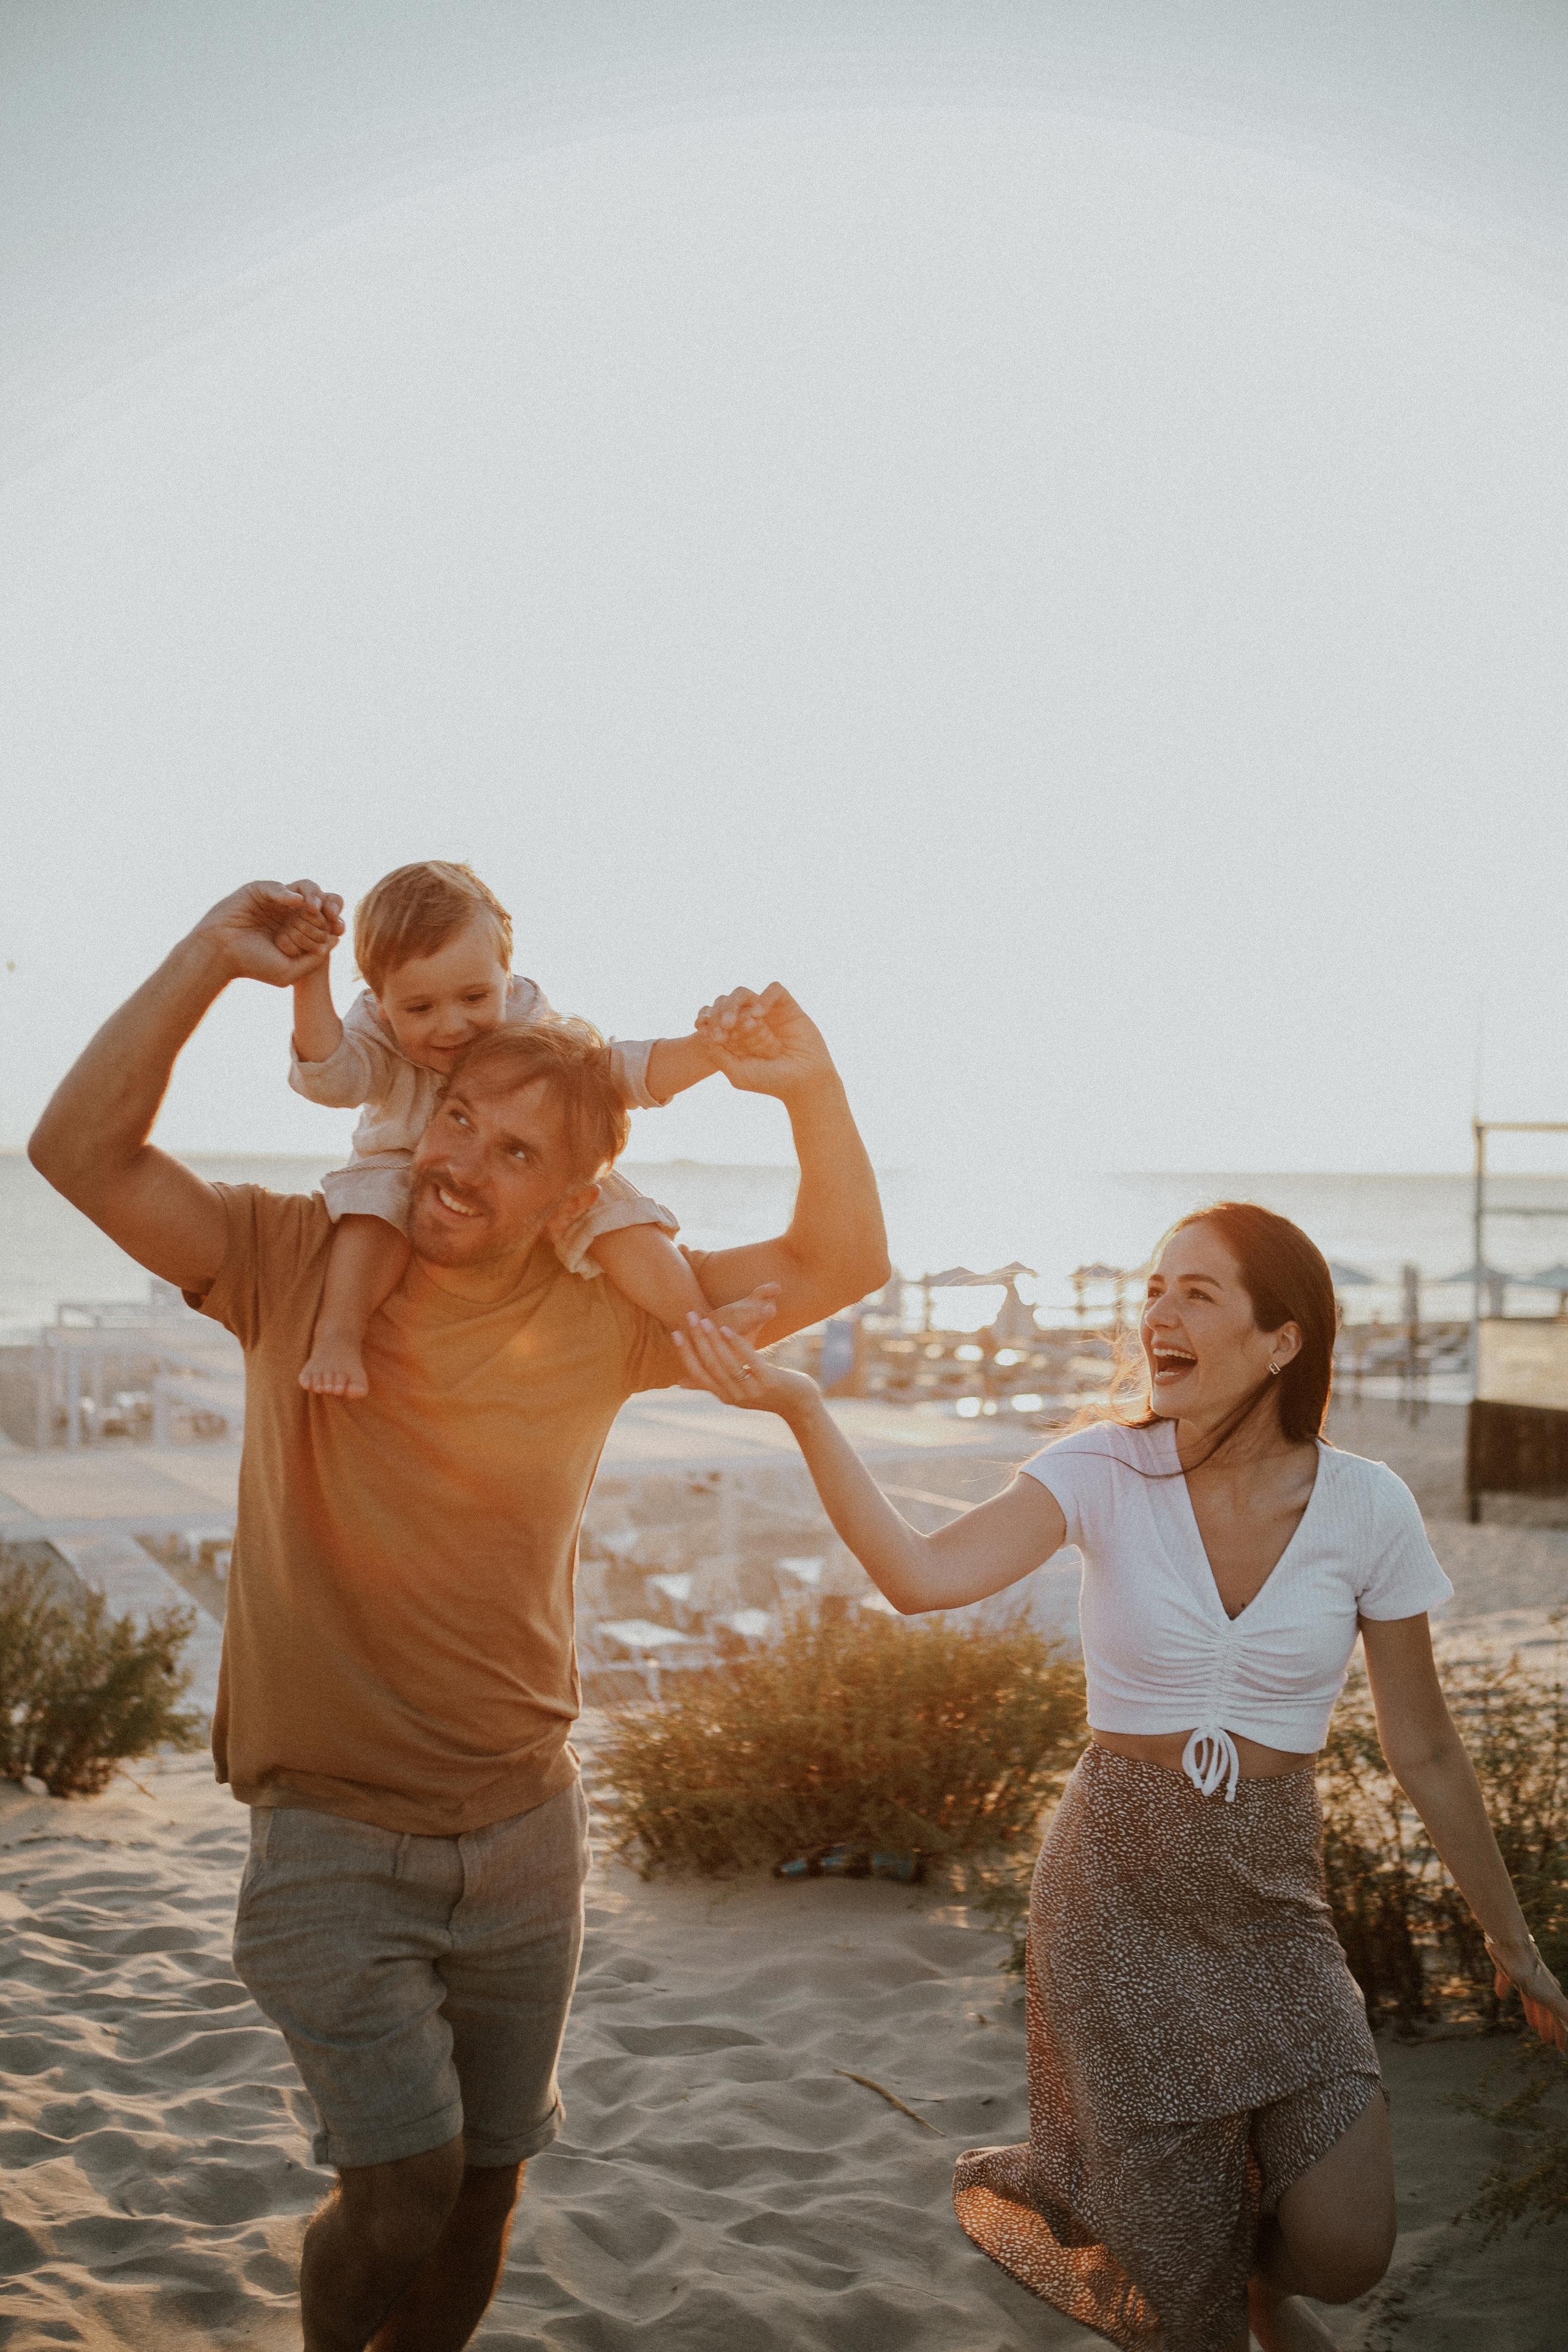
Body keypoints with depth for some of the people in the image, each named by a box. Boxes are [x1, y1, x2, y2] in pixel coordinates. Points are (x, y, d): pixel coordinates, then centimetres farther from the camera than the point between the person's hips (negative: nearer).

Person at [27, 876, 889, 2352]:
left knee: (485, 2183, 16)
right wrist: (215, 956, -25)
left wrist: (812, 1093, -21)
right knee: (403, 2186, -10)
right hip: (333, 1841, -3)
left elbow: (839, 1268, -5)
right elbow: (80, 1151, -20)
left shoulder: (601, 1320, -5)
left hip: (524, 1834, 3)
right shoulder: (298, 1267, -10)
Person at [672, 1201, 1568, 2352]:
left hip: (1271, 1900, 1)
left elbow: (1425, 1750, 1)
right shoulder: (1105, 1471, -12)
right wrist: (801, 1407, -38)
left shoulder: (1366, 1506, -9)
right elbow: (924, 1574, -29)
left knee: (1343, 2250, -10)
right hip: (1117, 1890, -1)